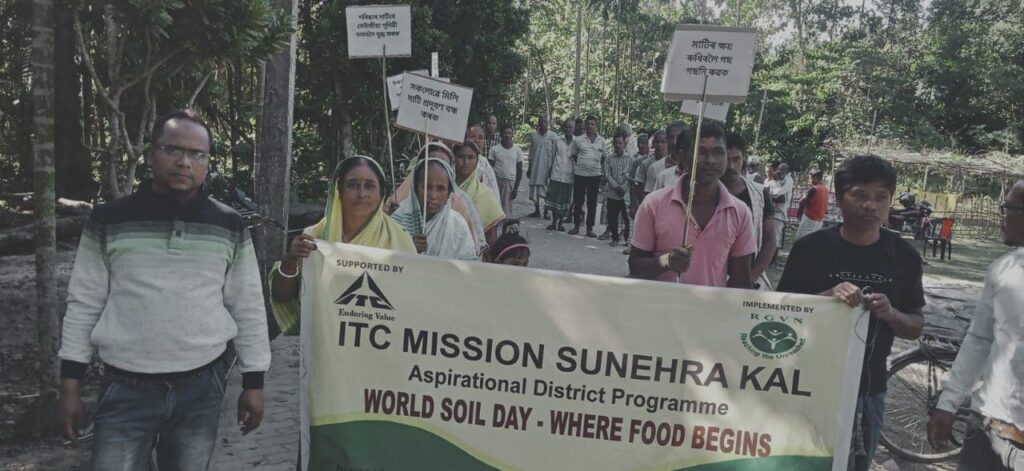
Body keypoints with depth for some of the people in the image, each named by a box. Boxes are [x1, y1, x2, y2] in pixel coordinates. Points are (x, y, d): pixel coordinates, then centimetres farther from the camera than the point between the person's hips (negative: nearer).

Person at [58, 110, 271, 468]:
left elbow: (248, 307, 3)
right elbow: (84, 304, 3)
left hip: (202, 388, 1)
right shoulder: (109, 221, -2)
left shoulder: (229, 226, 0)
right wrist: (70, 386, 2)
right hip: (125, 390, -1)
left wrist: (253, 383, 3)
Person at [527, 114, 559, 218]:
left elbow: (555, 154, -1)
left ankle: (546, 211, 8)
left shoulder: (553, 136, -2)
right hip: (535, 166, 3)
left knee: (547, 190, -1)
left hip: (547, 166, -3)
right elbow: (531, 153, 11)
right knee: (535, 188, 3)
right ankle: (537, 211, 12)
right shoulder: (533, 135, 7)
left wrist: (552, 168, -6)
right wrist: (529, 168, 10)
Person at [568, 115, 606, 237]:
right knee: (578, 201, 4)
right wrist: (579, 164, 6)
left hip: (595, 175, 1)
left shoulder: (601, 141, 6)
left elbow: (604, 157, 14)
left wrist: (597, 166, 6)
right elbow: (573, 155, 11)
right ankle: (576, 226, 16)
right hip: (580, 174, -1)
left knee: (592, 203, 5)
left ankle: (590, 228, 12)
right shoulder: (578, 140, 2)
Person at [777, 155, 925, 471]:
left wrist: (891, 314, -16)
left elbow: (916, 328, 6)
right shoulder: (810, 248, -9)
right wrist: (827, 297, -23)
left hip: (868, 390, 2)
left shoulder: (904, 256, -1)